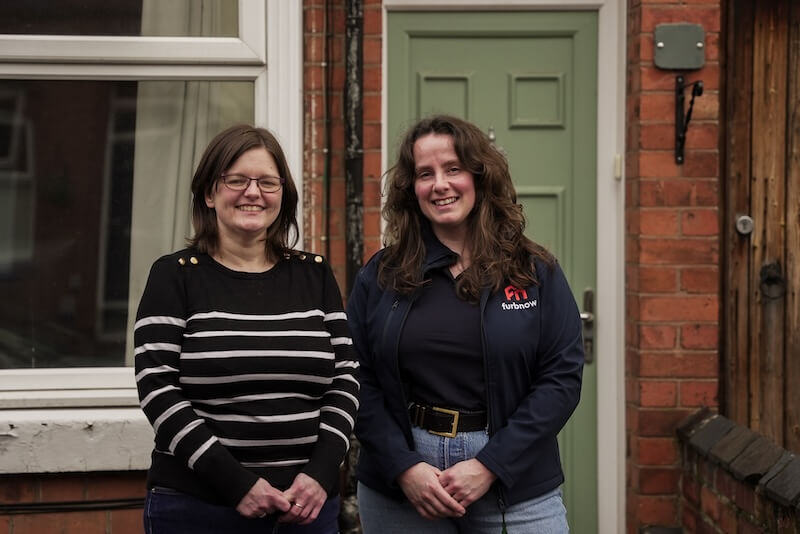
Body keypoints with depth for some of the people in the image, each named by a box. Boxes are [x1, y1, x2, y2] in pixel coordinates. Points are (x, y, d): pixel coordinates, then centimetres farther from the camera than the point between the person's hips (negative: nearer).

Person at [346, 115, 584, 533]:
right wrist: (404, 468, -13)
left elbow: (561, 377, -5)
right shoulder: (380, 276, 3)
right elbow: (359, 382, 0)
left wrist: (489, 465, -13)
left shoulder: (535, 273, 1)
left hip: (514, 489, -1)